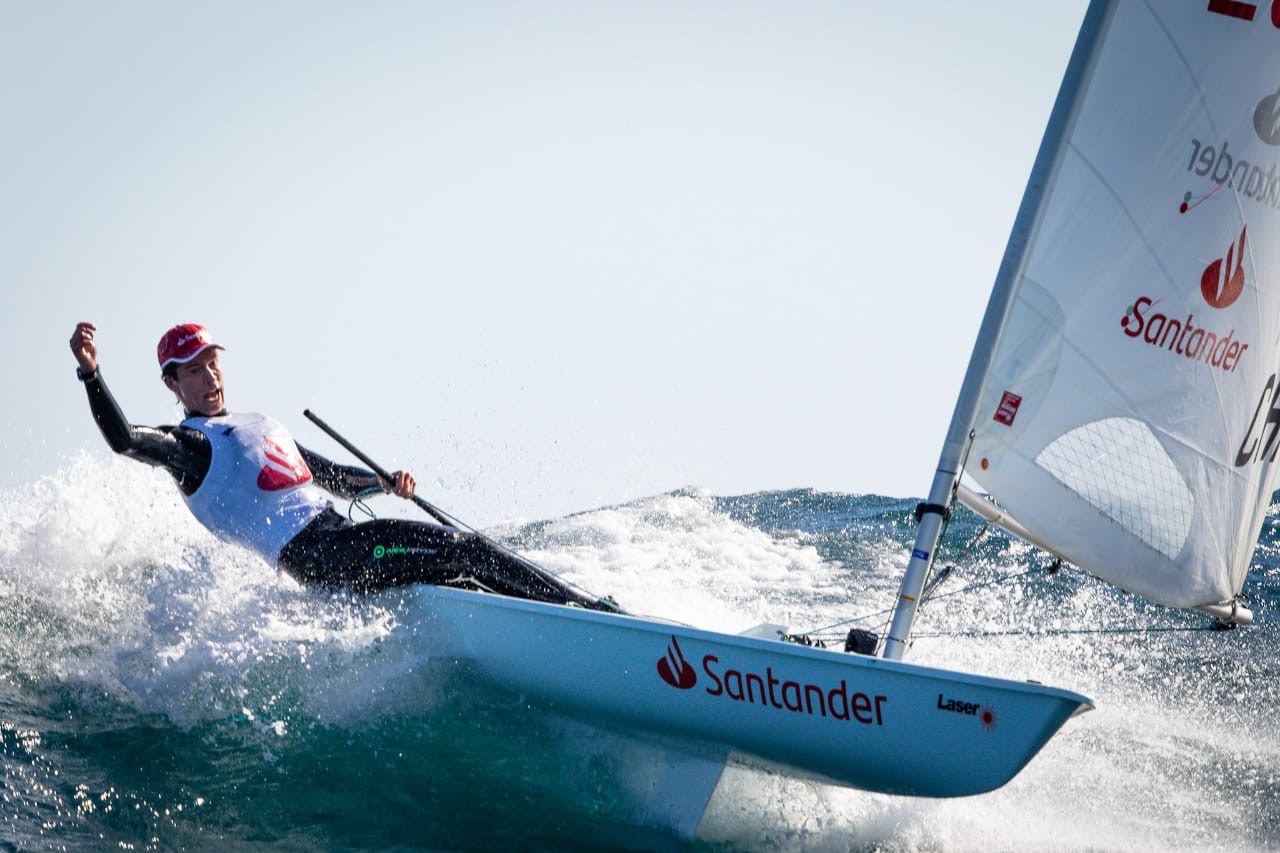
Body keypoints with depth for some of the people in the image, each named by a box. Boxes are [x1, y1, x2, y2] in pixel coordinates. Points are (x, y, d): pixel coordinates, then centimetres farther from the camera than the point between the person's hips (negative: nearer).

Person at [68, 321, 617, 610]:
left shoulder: (264, 426, 27)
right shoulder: (187, 445, 2)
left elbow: (334, 478, 31)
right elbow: (123, 439, -18)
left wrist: (386, 484, 12)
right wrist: (90, 372, -32)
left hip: (338, 539, 8)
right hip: (314, 555, -8)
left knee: (461, 581, -6)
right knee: (459, 548, -18)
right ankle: (590, 612, -18)